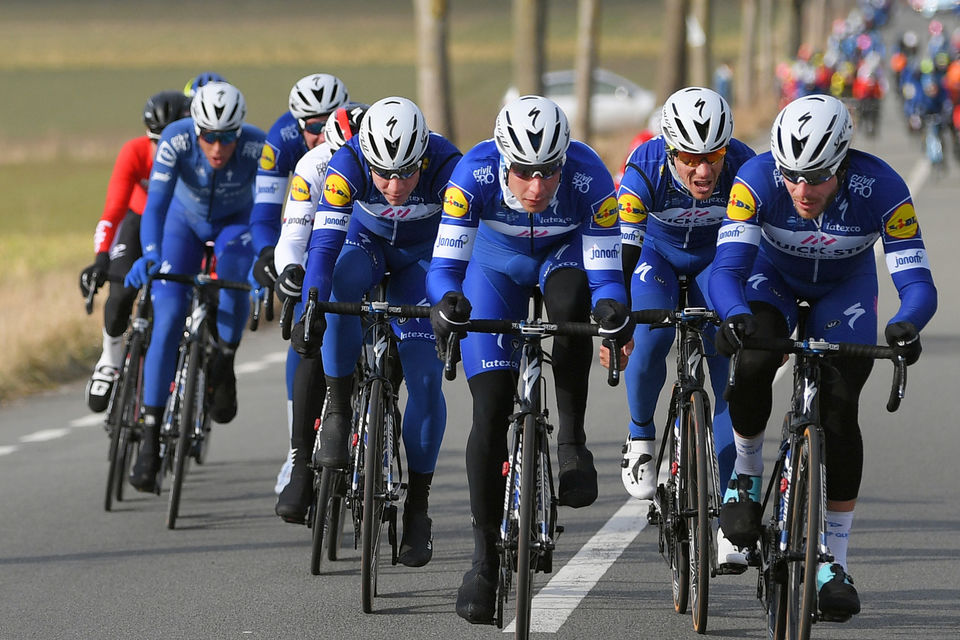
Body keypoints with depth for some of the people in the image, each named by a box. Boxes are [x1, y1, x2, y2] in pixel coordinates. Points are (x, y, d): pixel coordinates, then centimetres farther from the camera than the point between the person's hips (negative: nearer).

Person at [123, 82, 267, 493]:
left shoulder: (257, 147, -33)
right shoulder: (176, 140, -33)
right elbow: (156, 203, -41)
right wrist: (149, 255, -57)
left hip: (235, 223, 0)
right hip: (185, 221, 0)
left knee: (234, 277, -35)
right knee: (168, 317, -16)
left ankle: (224, 368, -9)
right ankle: (150, 440, -12)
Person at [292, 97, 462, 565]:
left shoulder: (446, 166, -33)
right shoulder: (348, 164, -32)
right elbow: (325, 242, -38)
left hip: (422, 254, 0)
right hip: (366, 244, 0)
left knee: (425, 380, -12)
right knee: (342, 283, -38)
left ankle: (417, 505, 1)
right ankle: (338, 408, -21)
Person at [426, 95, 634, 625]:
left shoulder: (588, 176, -35)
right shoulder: (475, 173, -34)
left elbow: (604, 270, -32)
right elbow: (445, 264, -34)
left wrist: (612, 308, -54)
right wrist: (447, 301, -56)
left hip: (565, 253, 0)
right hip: (499, 260, 0)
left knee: (570, 299, -38)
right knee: (490, 410, -9)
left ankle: (571, 442, -21)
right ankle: (485, 556, 2)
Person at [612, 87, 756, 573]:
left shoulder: (743, 167, -30)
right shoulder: (645, 168, -32)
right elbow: (622, 250, -36)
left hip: (716, 260, 1)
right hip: (657, 255, -1)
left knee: (732, 381, -10)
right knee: (651, 339, -29)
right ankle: (640, 438, -1)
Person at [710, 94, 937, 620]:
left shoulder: (881, 189, -35)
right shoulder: (758, 178, -34)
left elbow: (918, 283, -36)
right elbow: (727, 267, -39)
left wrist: (905, 326, -58)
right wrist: (735, 316, -61)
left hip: (845, 288, 0)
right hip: (774, 277, 0)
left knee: (839, 409, -13)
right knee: (751, 368, -29)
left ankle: (834, 561, -1)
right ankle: (747, 473, 1)